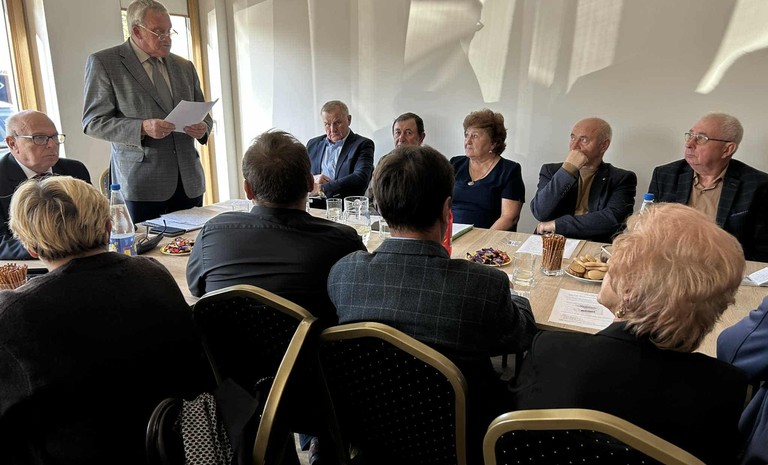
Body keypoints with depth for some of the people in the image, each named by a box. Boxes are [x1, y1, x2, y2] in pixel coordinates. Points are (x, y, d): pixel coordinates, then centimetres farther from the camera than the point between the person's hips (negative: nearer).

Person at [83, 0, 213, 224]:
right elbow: (93, 122, -4)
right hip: (141, 182, -4)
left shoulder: (185, 66, 15)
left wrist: (202, 127, -5)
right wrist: (142, 128, -19)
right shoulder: (103, 63, 1)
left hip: (189, 180, 4)